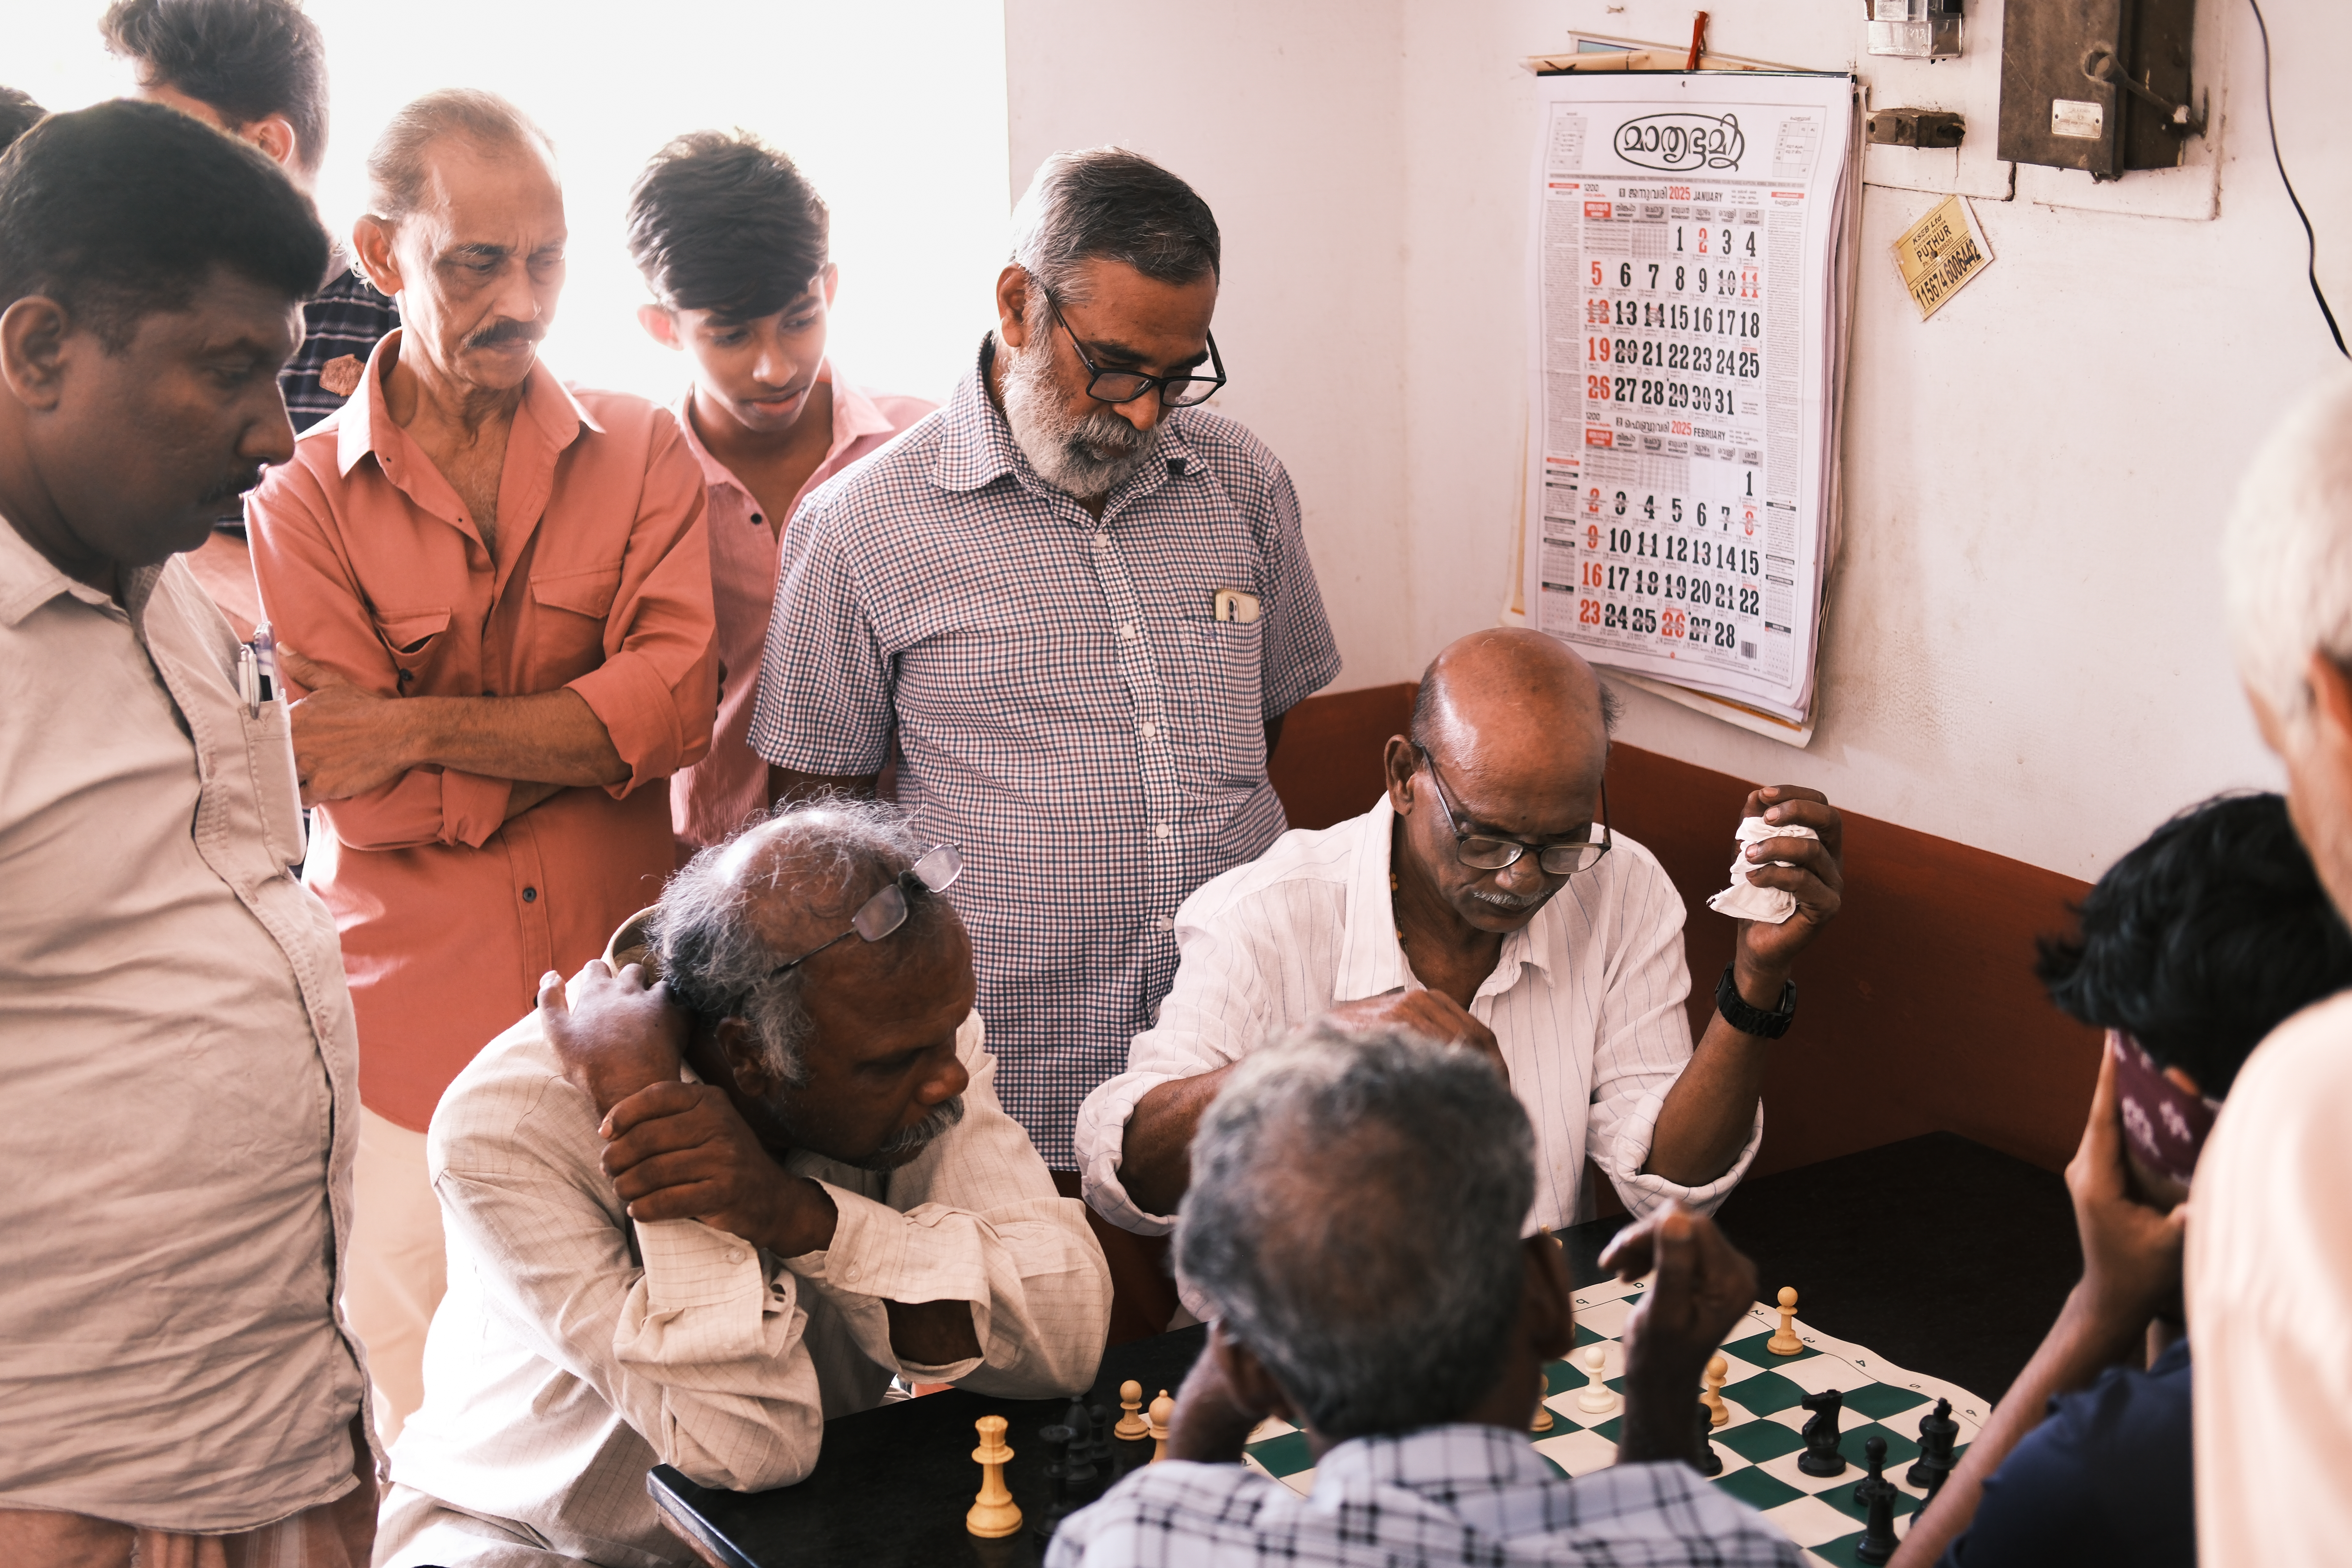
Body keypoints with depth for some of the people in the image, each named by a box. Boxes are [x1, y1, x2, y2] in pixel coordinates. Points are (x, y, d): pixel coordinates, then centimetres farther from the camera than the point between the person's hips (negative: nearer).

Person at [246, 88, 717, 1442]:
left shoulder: (641, 453, 7)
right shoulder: (303, 495, 3)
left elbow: (677, 704, -9)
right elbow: (359, 796, -7)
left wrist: (420, 730, -13)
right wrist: (602, 728, -10)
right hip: (413, 1028, 0)